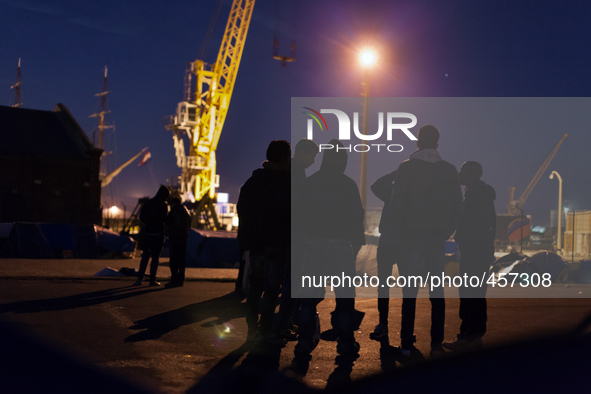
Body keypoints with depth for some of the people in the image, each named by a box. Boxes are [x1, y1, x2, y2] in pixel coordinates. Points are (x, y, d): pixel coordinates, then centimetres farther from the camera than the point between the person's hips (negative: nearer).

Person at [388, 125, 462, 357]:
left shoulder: (406, 168, -4)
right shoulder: (449, 170, 4)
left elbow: (397, 203, -5)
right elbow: (457, 205, 5)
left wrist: (399, 233, 5)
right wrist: (446, 231, 14)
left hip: (411, 237, -2)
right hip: (438, 238, 2)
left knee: (409, 293, 2)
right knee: (437, 292, 7)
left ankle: (407, 344, 3)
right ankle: (436, 344, 7)